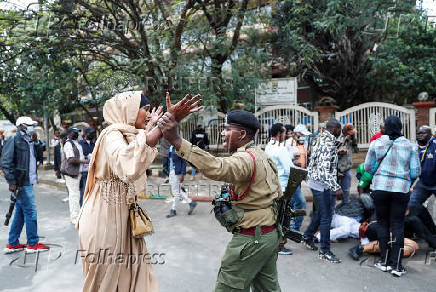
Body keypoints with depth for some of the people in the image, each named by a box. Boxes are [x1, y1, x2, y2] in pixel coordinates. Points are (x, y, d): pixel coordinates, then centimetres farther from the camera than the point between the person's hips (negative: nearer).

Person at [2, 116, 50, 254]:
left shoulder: (28, 140, 16)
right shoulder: (13, 140, -10)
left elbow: (33, 158, 18)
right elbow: (6, 162, -15)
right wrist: (12, 182, -17)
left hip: (27, 182, 9)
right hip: (21, 183, -9)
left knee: (20, 213, 15)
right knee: (30, 212, -3)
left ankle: (12, 244, 25)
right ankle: (33, 244, 8)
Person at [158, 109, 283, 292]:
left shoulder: (246, 158, -21)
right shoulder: (264, 156, 11)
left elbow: (217, 168, -43)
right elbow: (278, 195, 17)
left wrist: (176, 140, -49)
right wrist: (279, 235, 26)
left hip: (251, 239, -10)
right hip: (271, 235, 10)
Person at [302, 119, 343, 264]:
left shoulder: (322, 139, 11)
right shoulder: (328, 144, -20)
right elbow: (324, 169, -28)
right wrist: (336, 187, -28)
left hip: (315, 182, 10)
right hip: (323, 184, -10)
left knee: (321, 212, 24)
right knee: (326, 216, -2)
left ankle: (307, 237, 37)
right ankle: (325, 251, 8)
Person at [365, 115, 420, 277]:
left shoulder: (377, 143, -3)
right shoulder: (410, 146, -2)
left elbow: (368, 167, 2)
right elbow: (415, 172, 1)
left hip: (380, 187, 0)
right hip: (401, 189, 0)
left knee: (382, 222, 12)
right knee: (398, 224, 7)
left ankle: (385, 261, 18)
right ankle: (396, 265, 9)